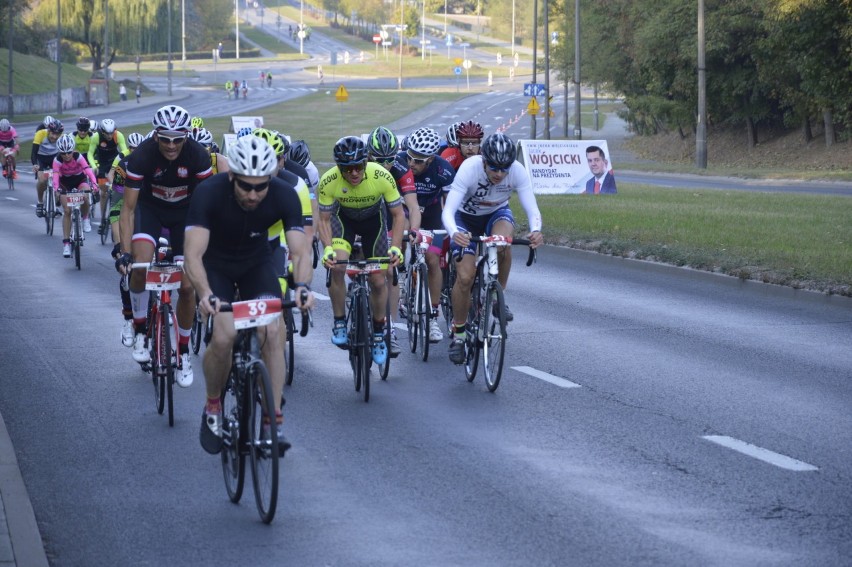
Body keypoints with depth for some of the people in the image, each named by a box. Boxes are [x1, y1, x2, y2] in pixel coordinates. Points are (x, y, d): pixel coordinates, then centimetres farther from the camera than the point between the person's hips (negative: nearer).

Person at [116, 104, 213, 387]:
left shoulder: (198, 156, -27)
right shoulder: (142, 156, -29)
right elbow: (128, 209, -25)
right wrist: (125, 253, -33)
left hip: (184, 213, 1)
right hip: (150, 208, -1)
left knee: (187, 286, -5)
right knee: (141, 266, -28)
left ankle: (183, 352, 14)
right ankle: (140, 330, -6)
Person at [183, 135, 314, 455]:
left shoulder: (284, 197, -25)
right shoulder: (210, 194, -32)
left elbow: (300, 251, -28)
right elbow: (193, 255, -37)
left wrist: (303, 286, -49)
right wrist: (205, 294, -56)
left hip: (256, 263, 2)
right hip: (215, 264, -2)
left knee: (272, 332, -19)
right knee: (224, 336, -22)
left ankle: (274, 422, -10)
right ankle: (213, 407, 4)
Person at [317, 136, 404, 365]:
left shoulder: (382, 177, -34)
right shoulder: (328, 182, -32)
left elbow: (398, 215, -22)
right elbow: (324, 219, -19)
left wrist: (395, 247, -35)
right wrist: (328, 248, -36)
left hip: (374, 219, 0)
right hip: (343, 218, 0)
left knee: (378, 280, -2)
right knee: (336, 266, -26)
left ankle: (378, 333, 21)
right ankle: (339, 322, -7)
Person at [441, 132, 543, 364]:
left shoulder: (518, 171, -29)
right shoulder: (469, 168, -35)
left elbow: (532, 210, -32)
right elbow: (448, 211, -39)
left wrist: (536, 230, -55)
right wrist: (454, 233, -60)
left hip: (496, 214, 1)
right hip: (466, 217, -1)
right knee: (465, 277, -15)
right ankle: (458, 334, 6)